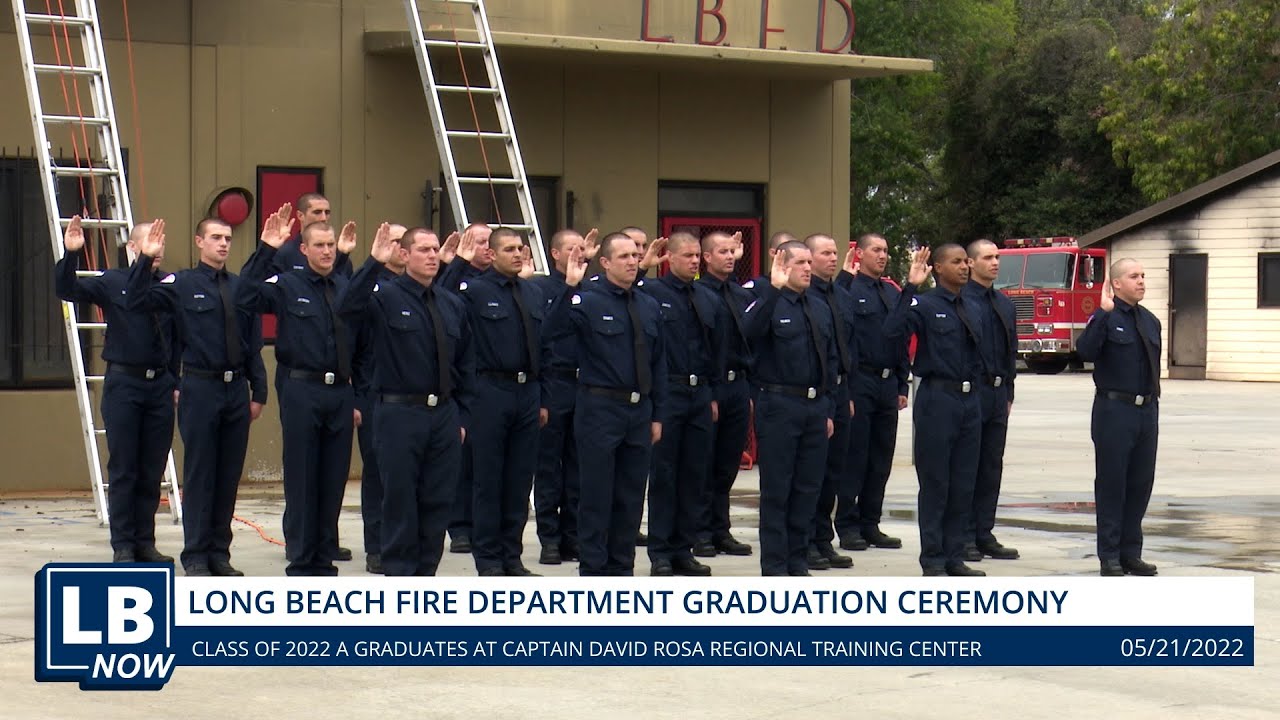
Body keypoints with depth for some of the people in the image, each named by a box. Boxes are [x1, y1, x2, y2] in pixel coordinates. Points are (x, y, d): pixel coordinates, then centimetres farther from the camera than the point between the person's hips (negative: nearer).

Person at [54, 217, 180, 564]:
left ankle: (145, 542, 17)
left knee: (152, 470, 7)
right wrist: (70, 253, -23)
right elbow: (66, 289, -8)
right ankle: (123, 545, 8)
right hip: (123, 383, -2)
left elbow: (179, 338, 9)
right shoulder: (112, 282, -1)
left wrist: (176, 381, 5)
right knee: (123, 470, 2)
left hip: (160, 385, 2)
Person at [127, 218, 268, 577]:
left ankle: (220, 553, 19)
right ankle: (195, 556, 8)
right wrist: (145, 260, -23)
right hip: (200, 388, -4)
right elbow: (136, 302, -13)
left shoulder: (241, 288, 9)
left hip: (237, 389, 4)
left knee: (230, 475, 9)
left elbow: (254, 345, 11)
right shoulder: (182, 284, -1)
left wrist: (258, 392, 8)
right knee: (199, 474, 1)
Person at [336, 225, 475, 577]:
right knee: (400, 501, 2)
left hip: (444, 415, 5)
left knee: (438, 501, 9)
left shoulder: (453, 305, 10)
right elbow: (347, 308, -27)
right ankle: (398, 574, 10)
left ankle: (425, 573, 20)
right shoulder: (385, 296, -6)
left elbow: (466, 364, 16)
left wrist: (462, 415, 11)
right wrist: (373, 264, -33)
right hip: (400, 413, -5)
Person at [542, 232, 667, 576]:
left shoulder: (649, 307, 10)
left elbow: (659, 364, 14)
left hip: (639, 411, 5)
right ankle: (593, 569, 8)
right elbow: (550, 332, -23)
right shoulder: (588, 302, -7)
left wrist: (657, 415, 11)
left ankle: (621, 567, 21)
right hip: (600, 408, -5)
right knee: (596, 495, 0)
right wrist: (569, 287, -33)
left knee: (631, 496, 11)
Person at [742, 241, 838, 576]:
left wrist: (829, 410, 13)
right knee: (776, 489, 0)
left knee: (808, 487, 11)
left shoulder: (820, 308, 13)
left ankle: (797, 561, 21)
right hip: (779, 405, -6)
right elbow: (750, 329, -29)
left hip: (816, 407, 6)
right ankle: (774, 566, 6)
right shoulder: (769, 303, -6)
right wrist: (774, 289, -39)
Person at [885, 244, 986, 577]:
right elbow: (893, 329, -25)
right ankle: (933, 560, 6)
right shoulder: (925, 304, -7)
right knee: (935, 483, 0)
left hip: (970, 400, 7)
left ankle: (955, 557, 18)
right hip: (937, 399, -7)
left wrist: (977, 386, 15)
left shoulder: (972, 311, 14)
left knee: (964, 484, 10)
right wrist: (910, 287, -28)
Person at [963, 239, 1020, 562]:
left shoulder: (1005, 304, 14)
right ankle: (964, 538, 4)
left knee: (992, 467, 10)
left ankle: (984, 535, 16)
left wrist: (1008, 393, 16)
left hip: (998, 393, 7)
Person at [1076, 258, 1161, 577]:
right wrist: (1104, 312, -30)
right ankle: (1110, 557, 7)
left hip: (1147, 411, 7)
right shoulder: (1106, 318, -8)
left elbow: (1154, 367, 17)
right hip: (1115, 410, -7)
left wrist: (1154, 407, 15)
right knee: (1111, 484, 0)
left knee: (1141, 483, 11)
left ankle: (1131, 552, 20)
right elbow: (1086, 350, -26)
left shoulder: (1150, 321, 12)